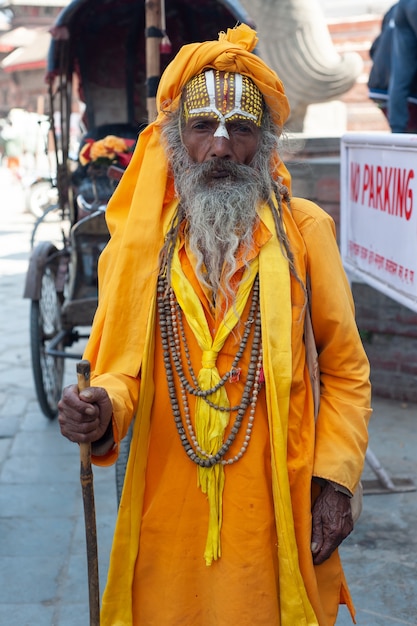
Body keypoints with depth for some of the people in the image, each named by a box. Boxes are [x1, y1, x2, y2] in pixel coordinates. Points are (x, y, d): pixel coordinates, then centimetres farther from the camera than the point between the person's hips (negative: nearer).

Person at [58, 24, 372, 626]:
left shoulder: (304, 230, -2)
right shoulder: (141, 237, 1)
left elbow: (346, 370, 2)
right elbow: (124, 368, 5)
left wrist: (336, 480, -6)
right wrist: (102, 411, -16)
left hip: (278, 513, -1)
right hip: (169, 514, 1)